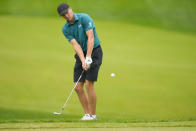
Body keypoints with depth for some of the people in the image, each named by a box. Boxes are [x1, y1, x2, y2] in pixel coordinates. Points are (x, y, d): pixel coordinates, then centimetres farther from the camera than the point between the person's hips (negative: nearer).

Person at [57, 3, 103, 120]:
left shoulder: (84, 18, -15)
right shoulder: (65, 29, 0)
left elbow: (91, 38, -21)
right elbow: (76, 45, -10)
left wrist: (88, 58, -27)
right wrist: (83, 61, -24)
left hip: (94, 51, -6)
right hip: (81, 54, 6)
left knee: (89, 83, -14)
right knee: (78, 87, -1)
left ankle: (93, 114, -5)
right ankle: (87, 113, 8)